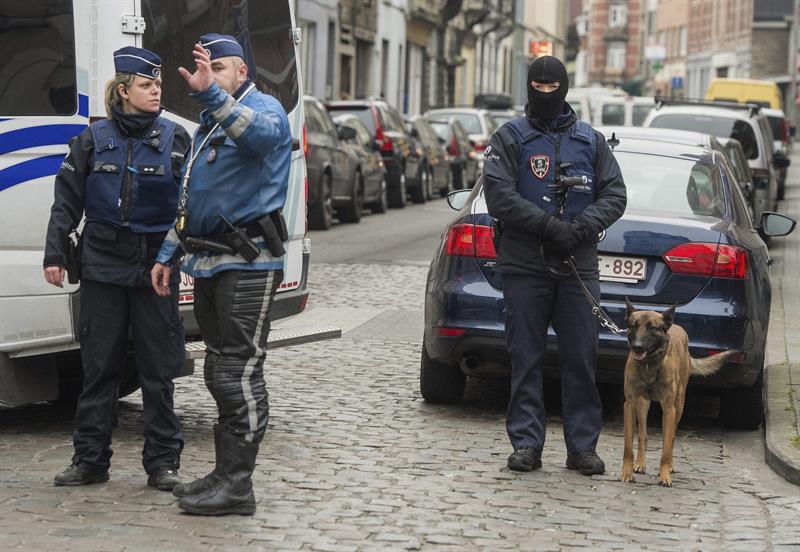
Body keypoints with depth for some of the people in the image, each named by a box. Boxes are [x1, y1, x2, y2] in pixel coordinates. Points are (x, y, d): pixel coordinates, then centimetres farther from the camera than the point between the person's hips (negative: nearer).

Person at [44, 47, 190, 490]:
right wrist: (55, 254, 1)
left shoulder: (175, 138, 3)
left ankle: (162, 461, 11)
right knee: (99, 367, 5)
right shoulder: (94, 139, 5)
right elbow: (67, 201, 7)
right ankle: (90, 460, 13)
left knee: (157, 370, 3)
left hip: (155, 268, -1)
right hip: (102, 266, 1)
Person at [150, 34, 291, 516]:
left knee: (239, 372, -10)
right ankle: (227, 473, 21)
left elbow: (260, 134, -34)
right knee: (220, 372, 13)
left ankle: (237, 485, -8)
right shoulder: (209, 126, 22)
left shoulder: (264, 108, -6)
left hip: (248, 264, -9)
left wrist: (211, 93, -45)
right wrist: (169, 256, 24)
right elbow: (189, 202, 29)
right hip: (209, 263, 10)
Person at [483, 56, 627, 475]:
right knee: (525, 358, 1)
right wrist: (549, 226, -16)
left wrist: (580, 228, -11)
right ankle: (526, 443, 8)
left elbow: (614, 195, 8)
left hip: (579, 266, 2)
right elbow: (500, 195, -7)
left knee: (581, 358, 1)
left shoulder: (591, 141, 14)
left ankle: (582, 446, 8)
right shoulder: (510, 138, 6)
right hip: (524, 267, -2)